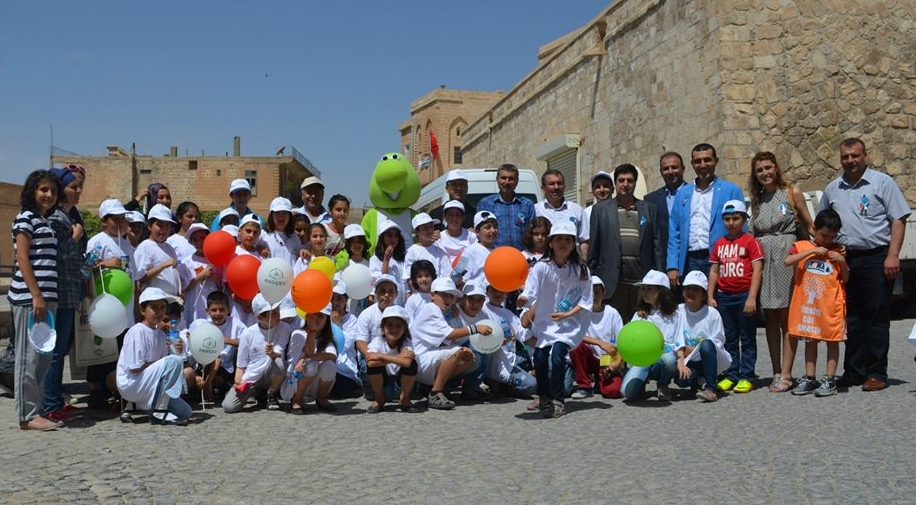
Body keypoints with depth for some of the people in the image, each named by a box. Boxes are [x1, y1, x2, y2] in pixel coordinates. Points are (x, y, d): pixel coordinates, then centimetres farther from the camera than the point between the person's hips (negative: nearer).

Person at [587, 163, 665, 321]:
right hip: (613, 281, -1)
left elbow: (658, 245, 10)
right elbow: (593, 247, 7)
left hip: (642, 279, 1)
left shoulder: (649, 209, 13)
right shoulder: (601, 209, 9)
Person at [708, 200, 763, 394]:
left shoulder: (750, 241, -4)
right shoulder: (719, 244, 11)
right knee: (729, 339, 10)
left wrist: (751, 298, -16)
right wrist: (710, 296, 5)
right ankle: (730, 376, 16)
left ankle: (746, 377, 5)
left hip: (744, 295, -5)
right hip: (724, 296, 5)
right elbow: (714, 271, 12)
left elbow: (757, 270, -9)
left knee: (747, 338, 2)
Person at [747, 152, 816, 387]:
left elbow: (809, 226, 5)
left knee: (786, 316, -5)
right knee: (770, 317, 5)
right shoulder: (756, 199, 15)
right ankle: (776, 372, 10)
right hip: (762, 258, 4)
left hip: (786, 255, -4)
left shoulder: (792, 193, 4)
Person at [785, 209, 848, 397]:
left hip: (831, 304, 0)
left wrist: (842, 261, -7)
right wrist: (812, 251, -17)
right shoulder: (802, 246, 4)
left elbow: (845, 279, 10)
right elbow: (788, 261, -15)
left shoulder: (838, 251, 7)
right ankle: (809, 378, 17)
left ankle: (829, 380, 8)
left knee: (832, 340, 2)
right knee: (809, 340, 9)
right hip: (807, 303, 0)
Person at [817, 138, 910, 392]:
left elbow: (898, 220, -4)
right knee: (851, 319, 9)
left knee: (877, 318, -2)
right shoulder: (833, 189, 14)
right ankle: (853, 372, 15)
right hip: (844, 260, 5)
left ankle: (876, 373, 4)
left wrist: (893, 255, -13)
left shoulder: (882, 182, 1)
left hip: (875, 258, -5)